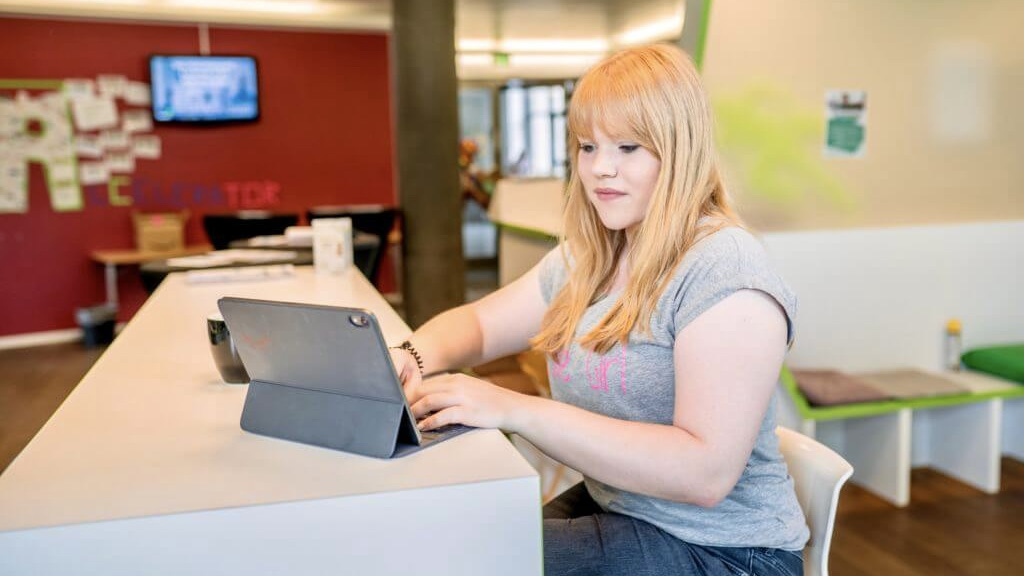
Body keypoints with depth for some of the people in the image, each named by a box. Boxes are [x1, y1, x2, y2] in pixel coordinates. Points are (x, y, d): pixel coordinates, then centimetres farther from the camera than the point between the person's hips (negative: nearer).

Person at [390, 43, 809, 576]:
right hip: (610, 508, 7)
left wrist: (515, 410, -32)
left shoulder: (724, 266, -20)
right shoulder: (586, 258, 5)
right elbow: (479, 323, 13)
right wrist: (415, 356, -12)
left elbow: (705, 473, -28)